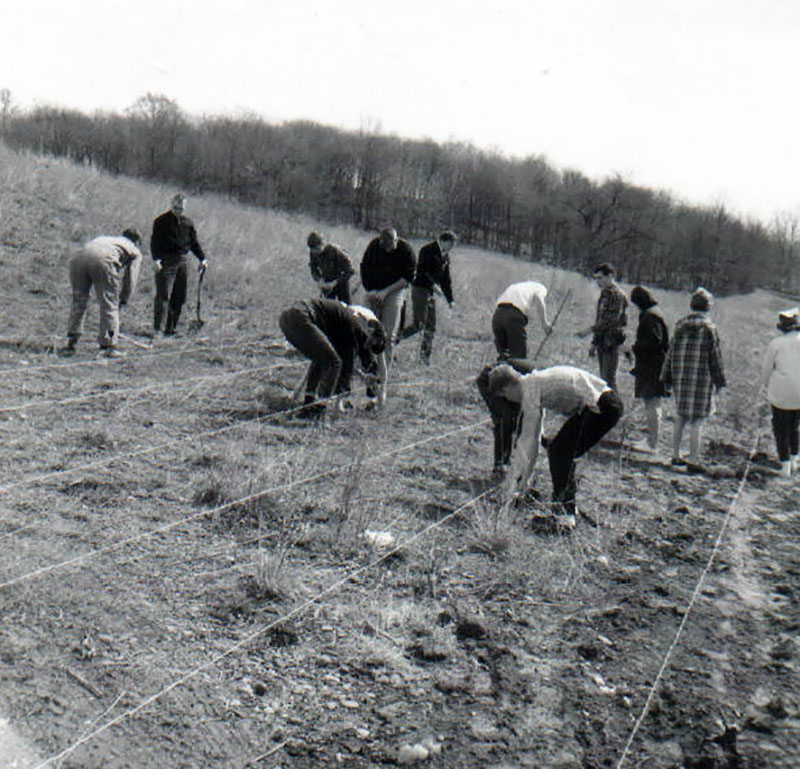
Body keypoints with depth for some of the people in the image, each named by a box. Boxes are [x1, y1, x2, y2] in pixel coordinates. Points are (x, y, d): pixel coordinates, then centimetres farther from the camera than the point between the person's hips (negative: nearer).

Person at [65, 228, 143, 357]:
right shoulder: (135, 251, 29)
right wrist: (123, 301, 26)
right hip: (103, 260, -4)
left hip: (78, 256, 5)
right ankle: (110, 345, 7)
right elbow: (131, 278, 19)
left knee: (78, 302, 17)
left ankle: (71, 343, 20)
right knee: (110, 305, 7)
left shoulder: (106, 238, 43)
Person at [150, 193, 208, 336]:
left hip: (182, 262, 6)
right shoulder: (161, 221, -2)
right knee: (163, 296, -12)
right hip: (165, 262, -6)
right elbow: (155, 242, -8)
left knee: (179, 298, 7)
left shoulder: (188, 223, 13)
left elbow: (194, 243, 20)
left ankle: (171, 328, 16)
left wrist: (202, 258, 10)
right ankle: (157, 328, -10)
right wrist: (156, 259, -21)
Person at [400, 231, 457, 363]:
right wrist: (432, 284, -30)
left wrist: (450, 299, 18)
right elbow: (421, 270, -21)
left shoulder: (445, 256, 15)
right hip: (420, 289, -8)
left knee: (431, 326, 6)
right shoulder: (427, 250, -10)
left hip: (431, 292, 8)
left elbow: (446, 279, 21)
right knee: (419, 324, -13)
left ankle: (425, 356, 12)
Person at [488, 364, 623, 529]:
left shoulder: (530, 389, -11)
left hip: (601, 407, -10)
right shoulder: (535, 381, 18)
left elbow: (528, 439, -11)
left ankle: (564, 513, -2)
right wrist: (525, 478, 29)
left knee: (558, 452, -7)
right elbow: (533, 437, 25)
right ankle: (568, 506, 24)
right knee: (557, 448, 15)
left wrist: (514, 481, -5)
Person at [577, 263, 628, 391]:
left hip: (611, 341, -9)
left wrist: (590, 330, -22)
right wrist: (594, 343, 21)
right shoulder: (604, 294, 19)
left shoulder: (617, 294, -10)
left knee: (609, 379, -12)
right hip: (602, 341, 9)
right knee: (603, 379, 10)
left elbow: (612, 320, -19)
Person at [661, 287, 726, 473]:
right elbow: (715, 356, -5)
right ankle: (693, 461, 3)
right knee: (696, 421, 0)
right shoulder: (709, 328, -8)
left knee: (681, 418, 16)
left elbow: (671, 352, 8)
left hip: (680, 377, 5)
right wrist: (719, 381, 4)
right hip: (701, 378, -5)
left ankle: (676, 456, 23)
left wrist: (667, 379, 15)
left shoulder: (680, 325, 5)